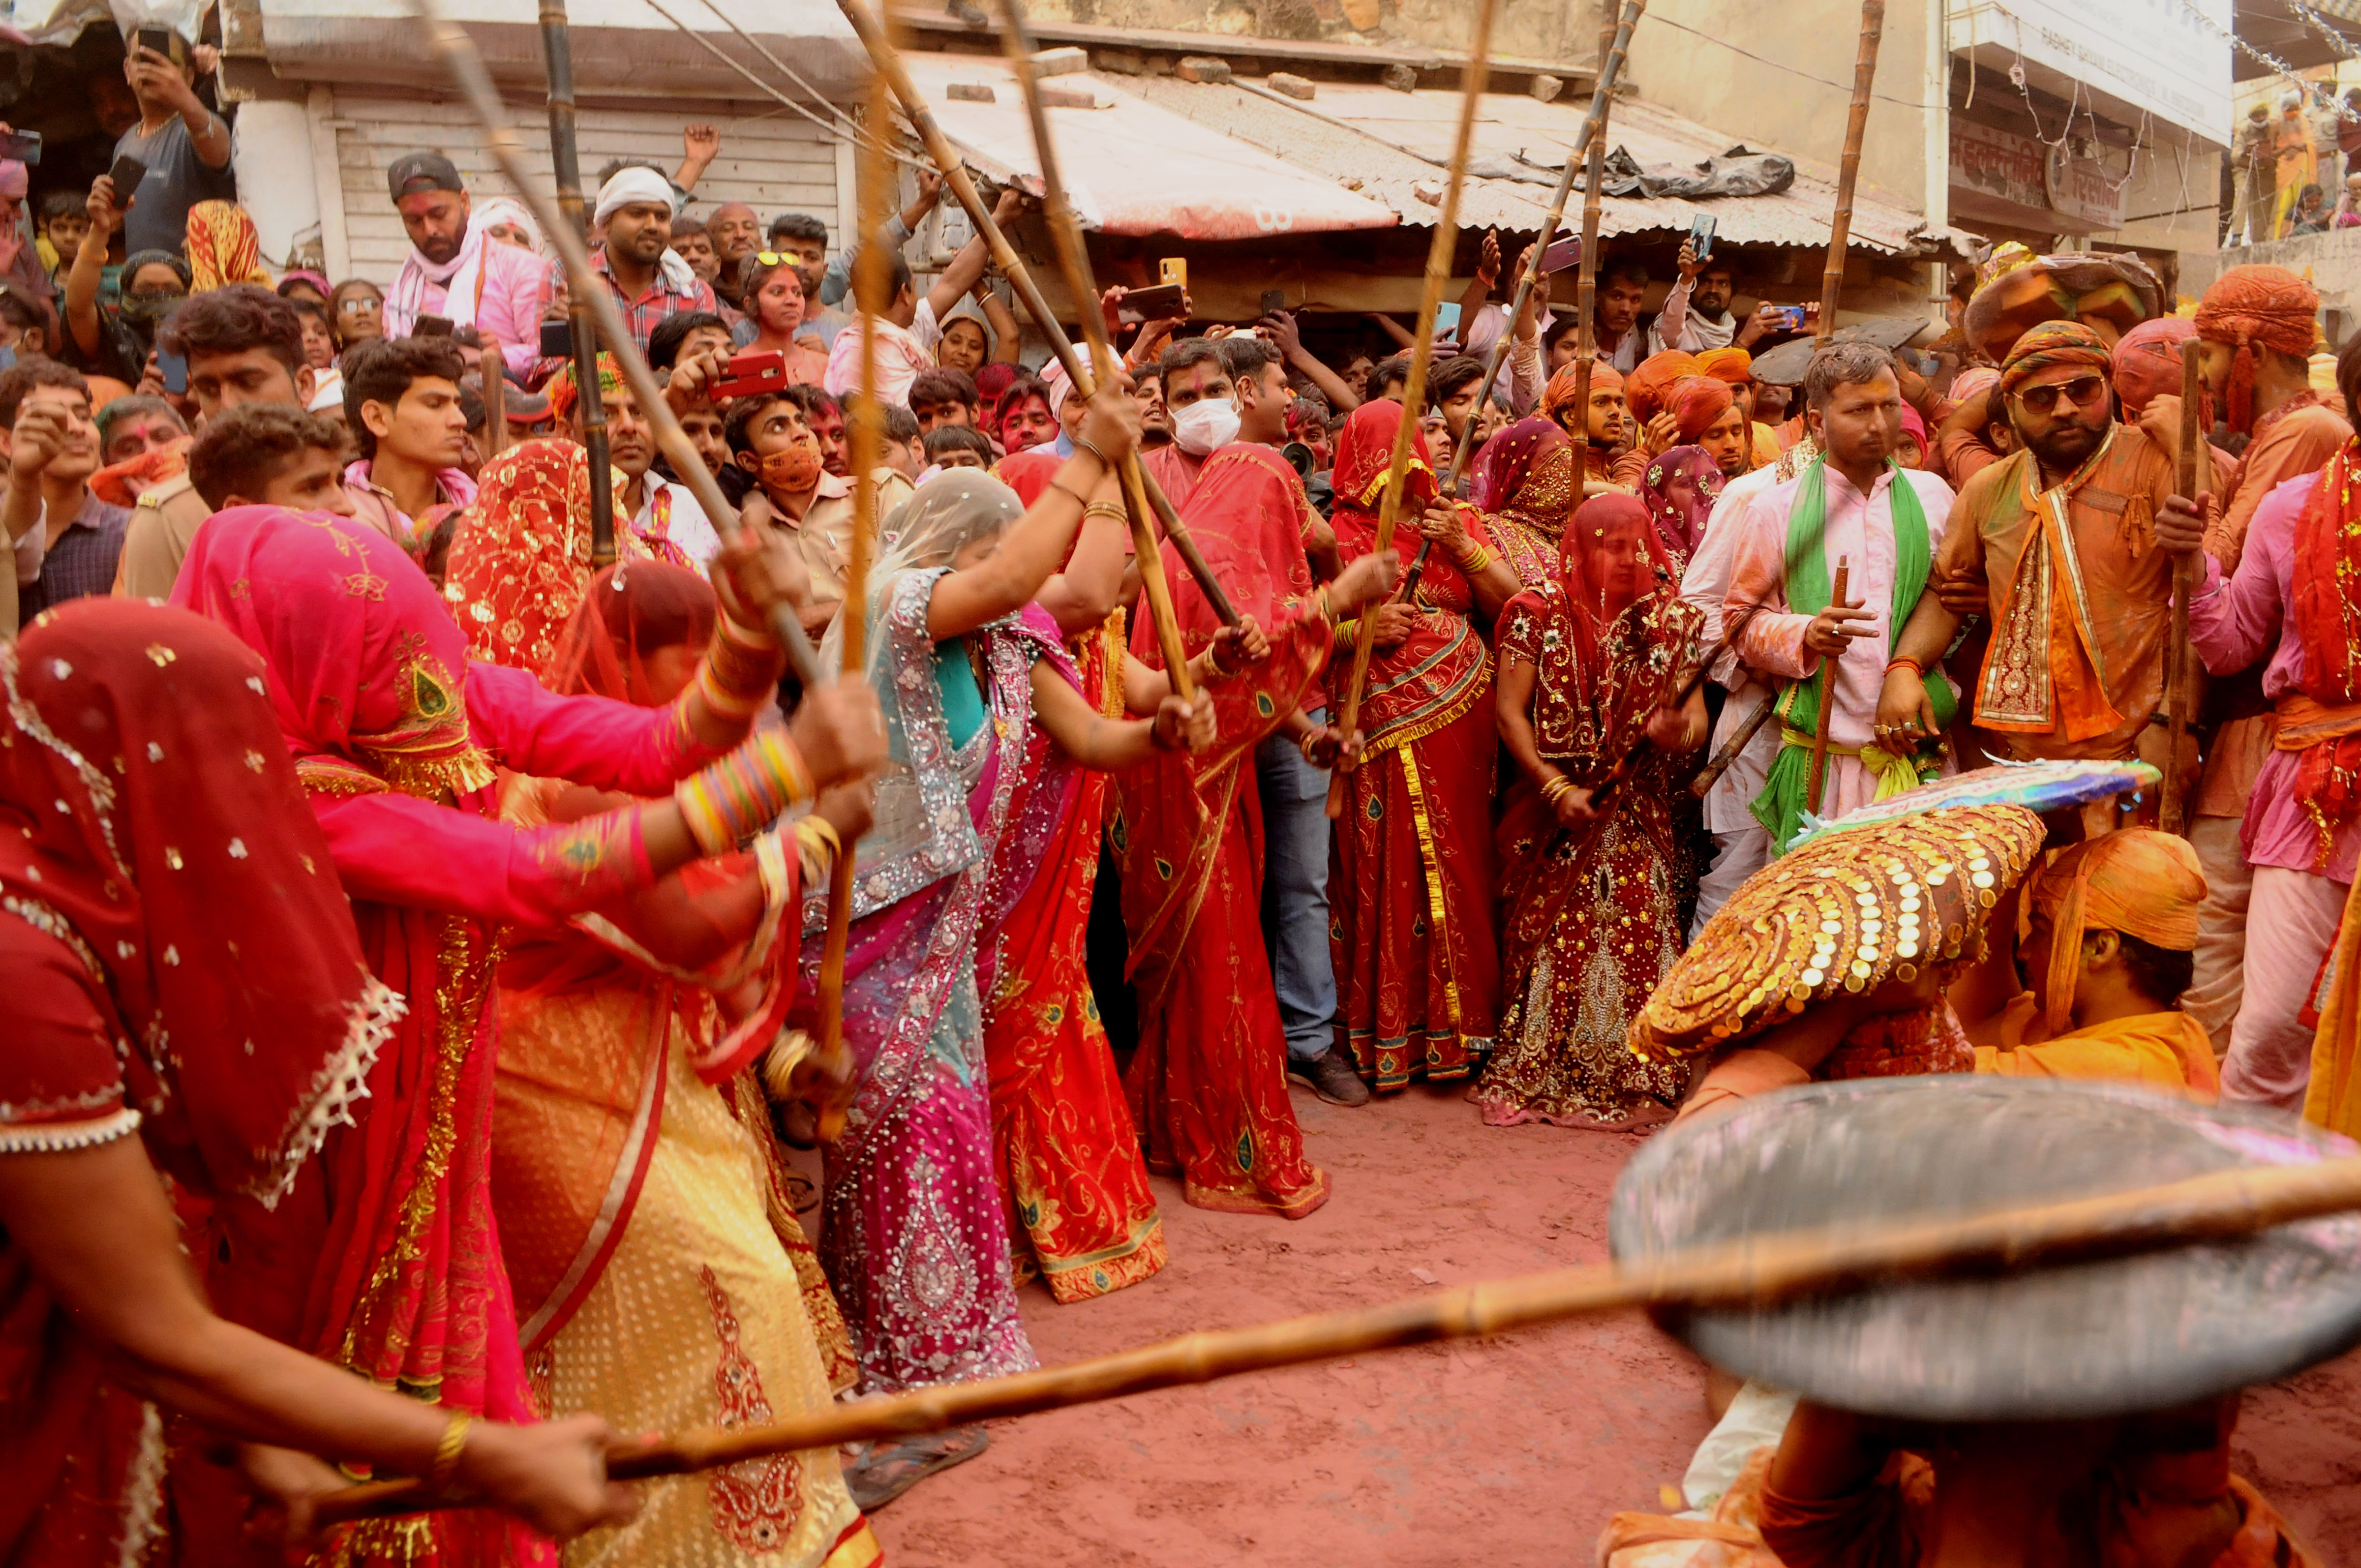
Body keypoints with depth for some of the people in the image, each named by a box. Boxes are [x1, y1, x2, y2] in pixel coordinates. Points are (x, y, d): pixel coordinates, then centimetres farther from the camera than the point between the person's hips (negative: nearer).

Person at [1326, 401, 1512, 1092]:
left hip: (1458, 720, 3)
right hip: (1378, 730, -2)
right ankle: (1379, 1035, 6)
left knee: (1456, 867, 2)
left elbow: (1511, 603, 6)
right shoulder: (1338, 533, 5)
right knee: (1383, 873, -3)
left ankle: (1455, 1027, 12)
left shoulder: (1459, 521, 14)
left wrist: (1463, 548, -6)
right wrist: (1362, 627, -15)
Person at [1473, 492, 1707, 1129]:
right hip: (1554, 810, -1)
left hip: (1641, 821, 2)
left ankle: (1634, 1080, 6)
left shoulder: (1671, 621, 6)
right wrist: (1558, 789, -15)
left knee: (1638, 940, -6)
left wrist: (1677, 731, -24)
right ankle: (1539, 1076, 12)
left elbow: (1696, 719, 1)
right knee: (1553, 941, -1)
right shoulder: (1539, 613, 0)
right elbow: (1509, 711, -5)